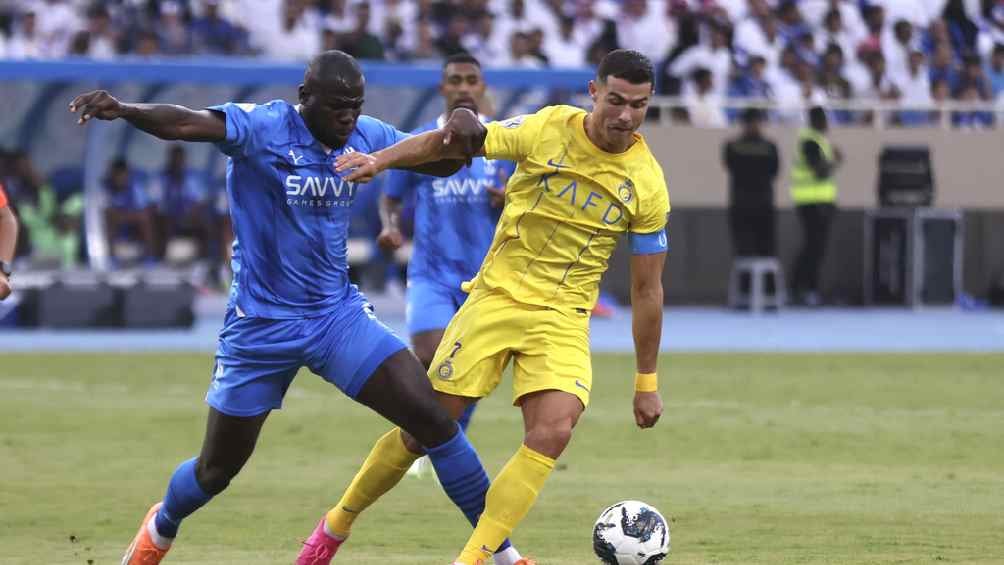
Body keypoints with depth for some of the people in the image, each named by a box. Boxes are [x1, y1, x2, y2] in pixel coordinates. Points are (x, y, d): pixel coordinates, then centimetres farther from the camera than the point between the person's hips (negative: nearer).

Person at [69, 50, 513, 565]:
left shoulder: (365, 135, 0)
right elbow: (185, 123, -35)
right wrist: (123, 111, -56)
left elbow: (440, 163, 13)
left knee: (433, 418, -11)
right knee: (217, 468, 9)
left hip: (340, 315, 4)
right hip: (261, 325, -4)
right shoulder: (263, 128, -18)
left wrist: (462, 129, -12)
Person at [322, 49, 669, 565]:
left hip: (563, 316, 0)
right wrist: (381, 159, -15)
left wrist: (647, 382, 4)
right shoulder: (547, 130, -10)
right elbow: (450, 142, 0)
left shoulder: (648, 186, -7)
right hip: (497, 295, 0)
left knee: (553, 432, -23)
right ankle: (339, 523, 22)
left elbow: (647, 289, 1)